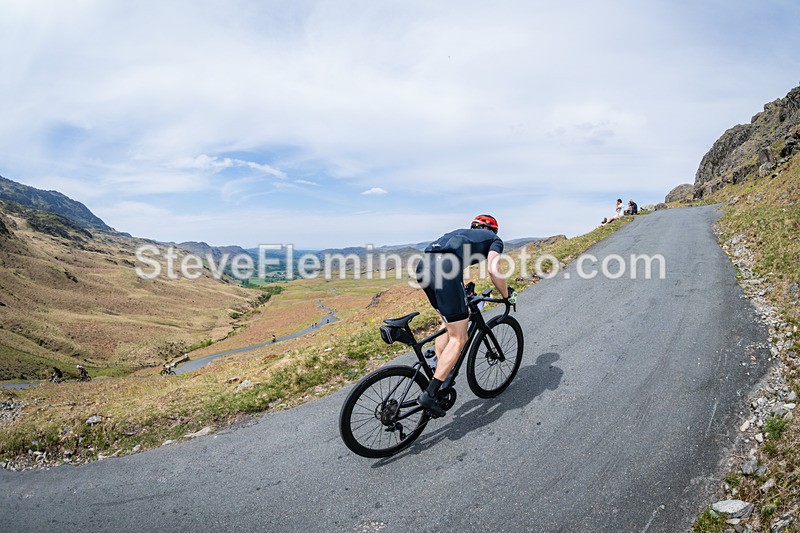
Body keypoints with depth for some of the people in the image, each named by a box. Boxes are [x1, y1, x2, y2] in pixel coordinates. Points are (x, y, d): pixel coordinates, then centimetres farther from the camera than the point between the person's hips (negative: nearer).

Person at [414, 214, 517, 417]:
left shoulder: (461, 233, 39)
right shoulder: (494, 239, 23)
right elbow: (493, 270, 5)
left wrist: (464, 291, 49)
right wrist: (507, 296, 20)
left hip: (423, 265, 7)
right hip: (445, 269, -7)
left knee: (449, 325, 25)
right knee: (458, 338, 1)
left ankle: (439, 376, 26)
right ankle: (429, 393, -5)